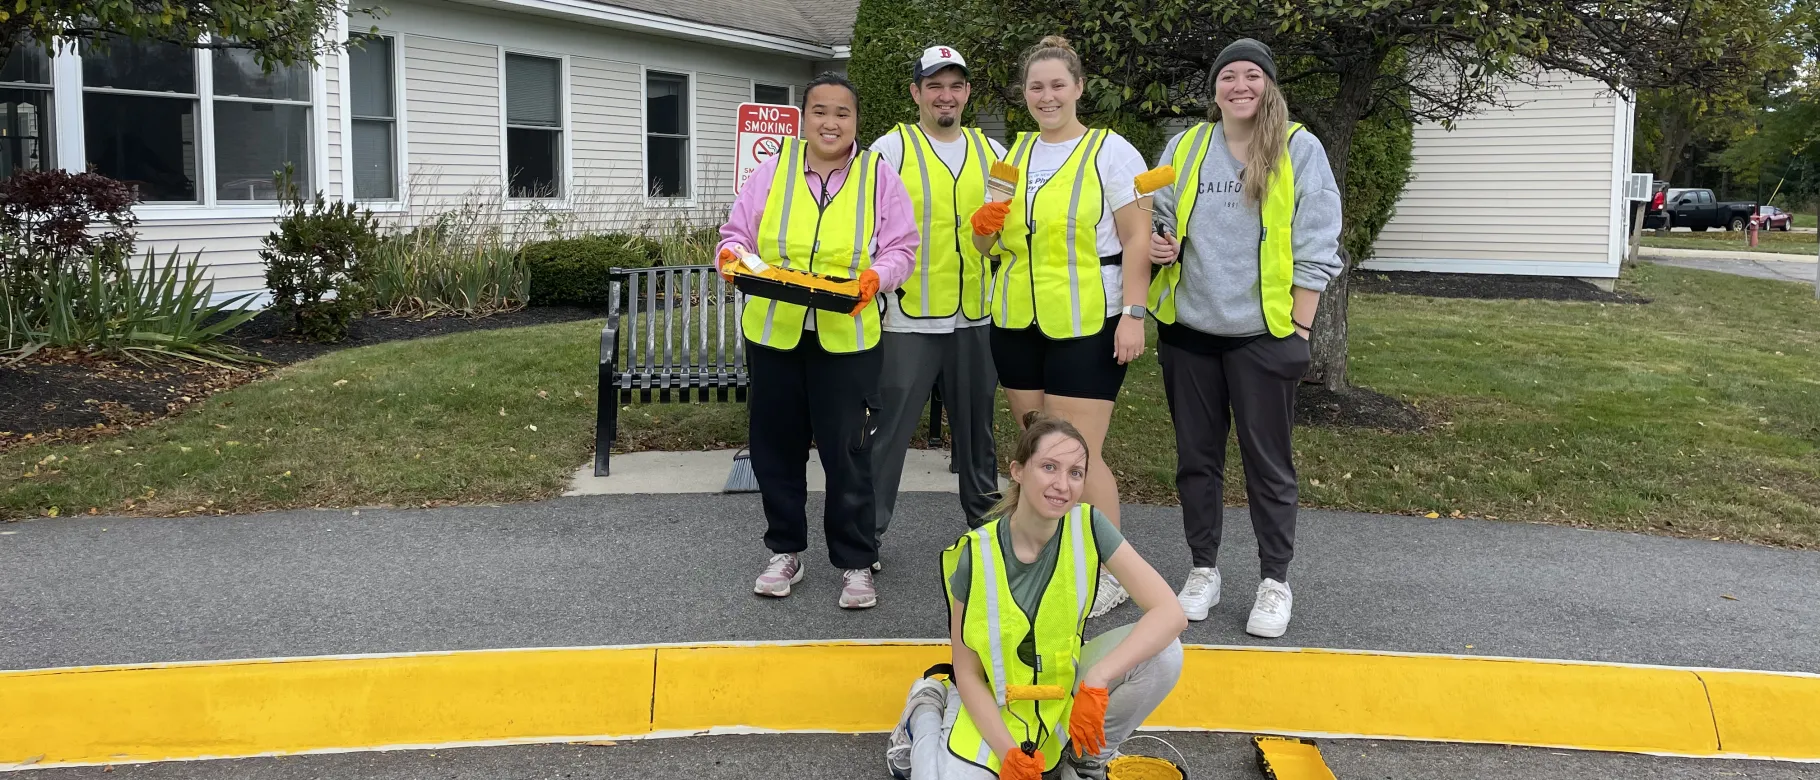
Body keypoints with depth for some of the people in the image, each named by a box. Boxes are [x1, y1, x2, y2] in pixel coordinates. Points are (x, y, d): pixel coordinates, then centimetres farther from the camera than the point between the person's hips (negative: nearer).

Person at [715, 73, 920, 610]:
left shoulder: (879, 176, 3)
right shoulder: (773, 172, 6)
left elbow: (900, 250, 0)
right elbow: (736, 233, 8)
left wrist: (874, 276, -20)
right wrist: (732, 257, -14)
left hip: (846, 338, -2)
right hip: (773, 334, 2)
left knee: (847, 451, -1)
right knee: (775, 446, 10)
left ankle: (856, 563, 14)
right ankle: (785, 551, 27)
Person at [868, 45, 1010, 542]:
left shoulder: (990, 152, 10)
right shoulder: (891, 149, -4)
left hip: (976, 316, 5)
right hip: (909, 318, -5)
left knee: (976, 425, 16)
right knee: (890, 427, -3)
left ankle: (984, 518, 32)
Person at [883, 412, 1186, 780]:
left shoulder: (1087, 527, -17)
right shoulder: (977, 555, -21)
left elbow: (1170, 613, -24)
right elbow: (967, 674, -12)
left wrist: (1096, 682, -35)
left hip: (1066, 685, 2)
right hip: (991, 704, -2)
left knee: (1163, 655, -23)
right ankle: (925, 713, 7)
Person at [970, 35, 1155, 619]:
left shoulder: (1109, 150, -6)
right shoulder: (1013, 153, 12)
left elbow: (1138, 238, -9)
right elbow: (995, 241, 19)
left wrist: (1133, 314, -17)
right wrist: (986, 228, -4)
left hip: (1086, 325, -6)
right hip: (1018, 323, 6)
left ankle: (1110, 575, 9)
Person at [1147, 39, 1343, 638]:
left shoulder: (1299, 150, -3)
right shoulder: (1184, 148, 6)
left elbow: (1315, 247, -5)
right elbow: (1159, 219, 17)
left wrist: (1299, 329, -9)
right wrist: (1154, 245, -7)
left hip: (1261, 335, -3)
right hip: (1188, 330, 4)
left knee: (1268, 463, 4)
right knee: (1197, 457, 11)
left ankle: (1275, 581, 17)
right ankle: (1204, 569, 25)